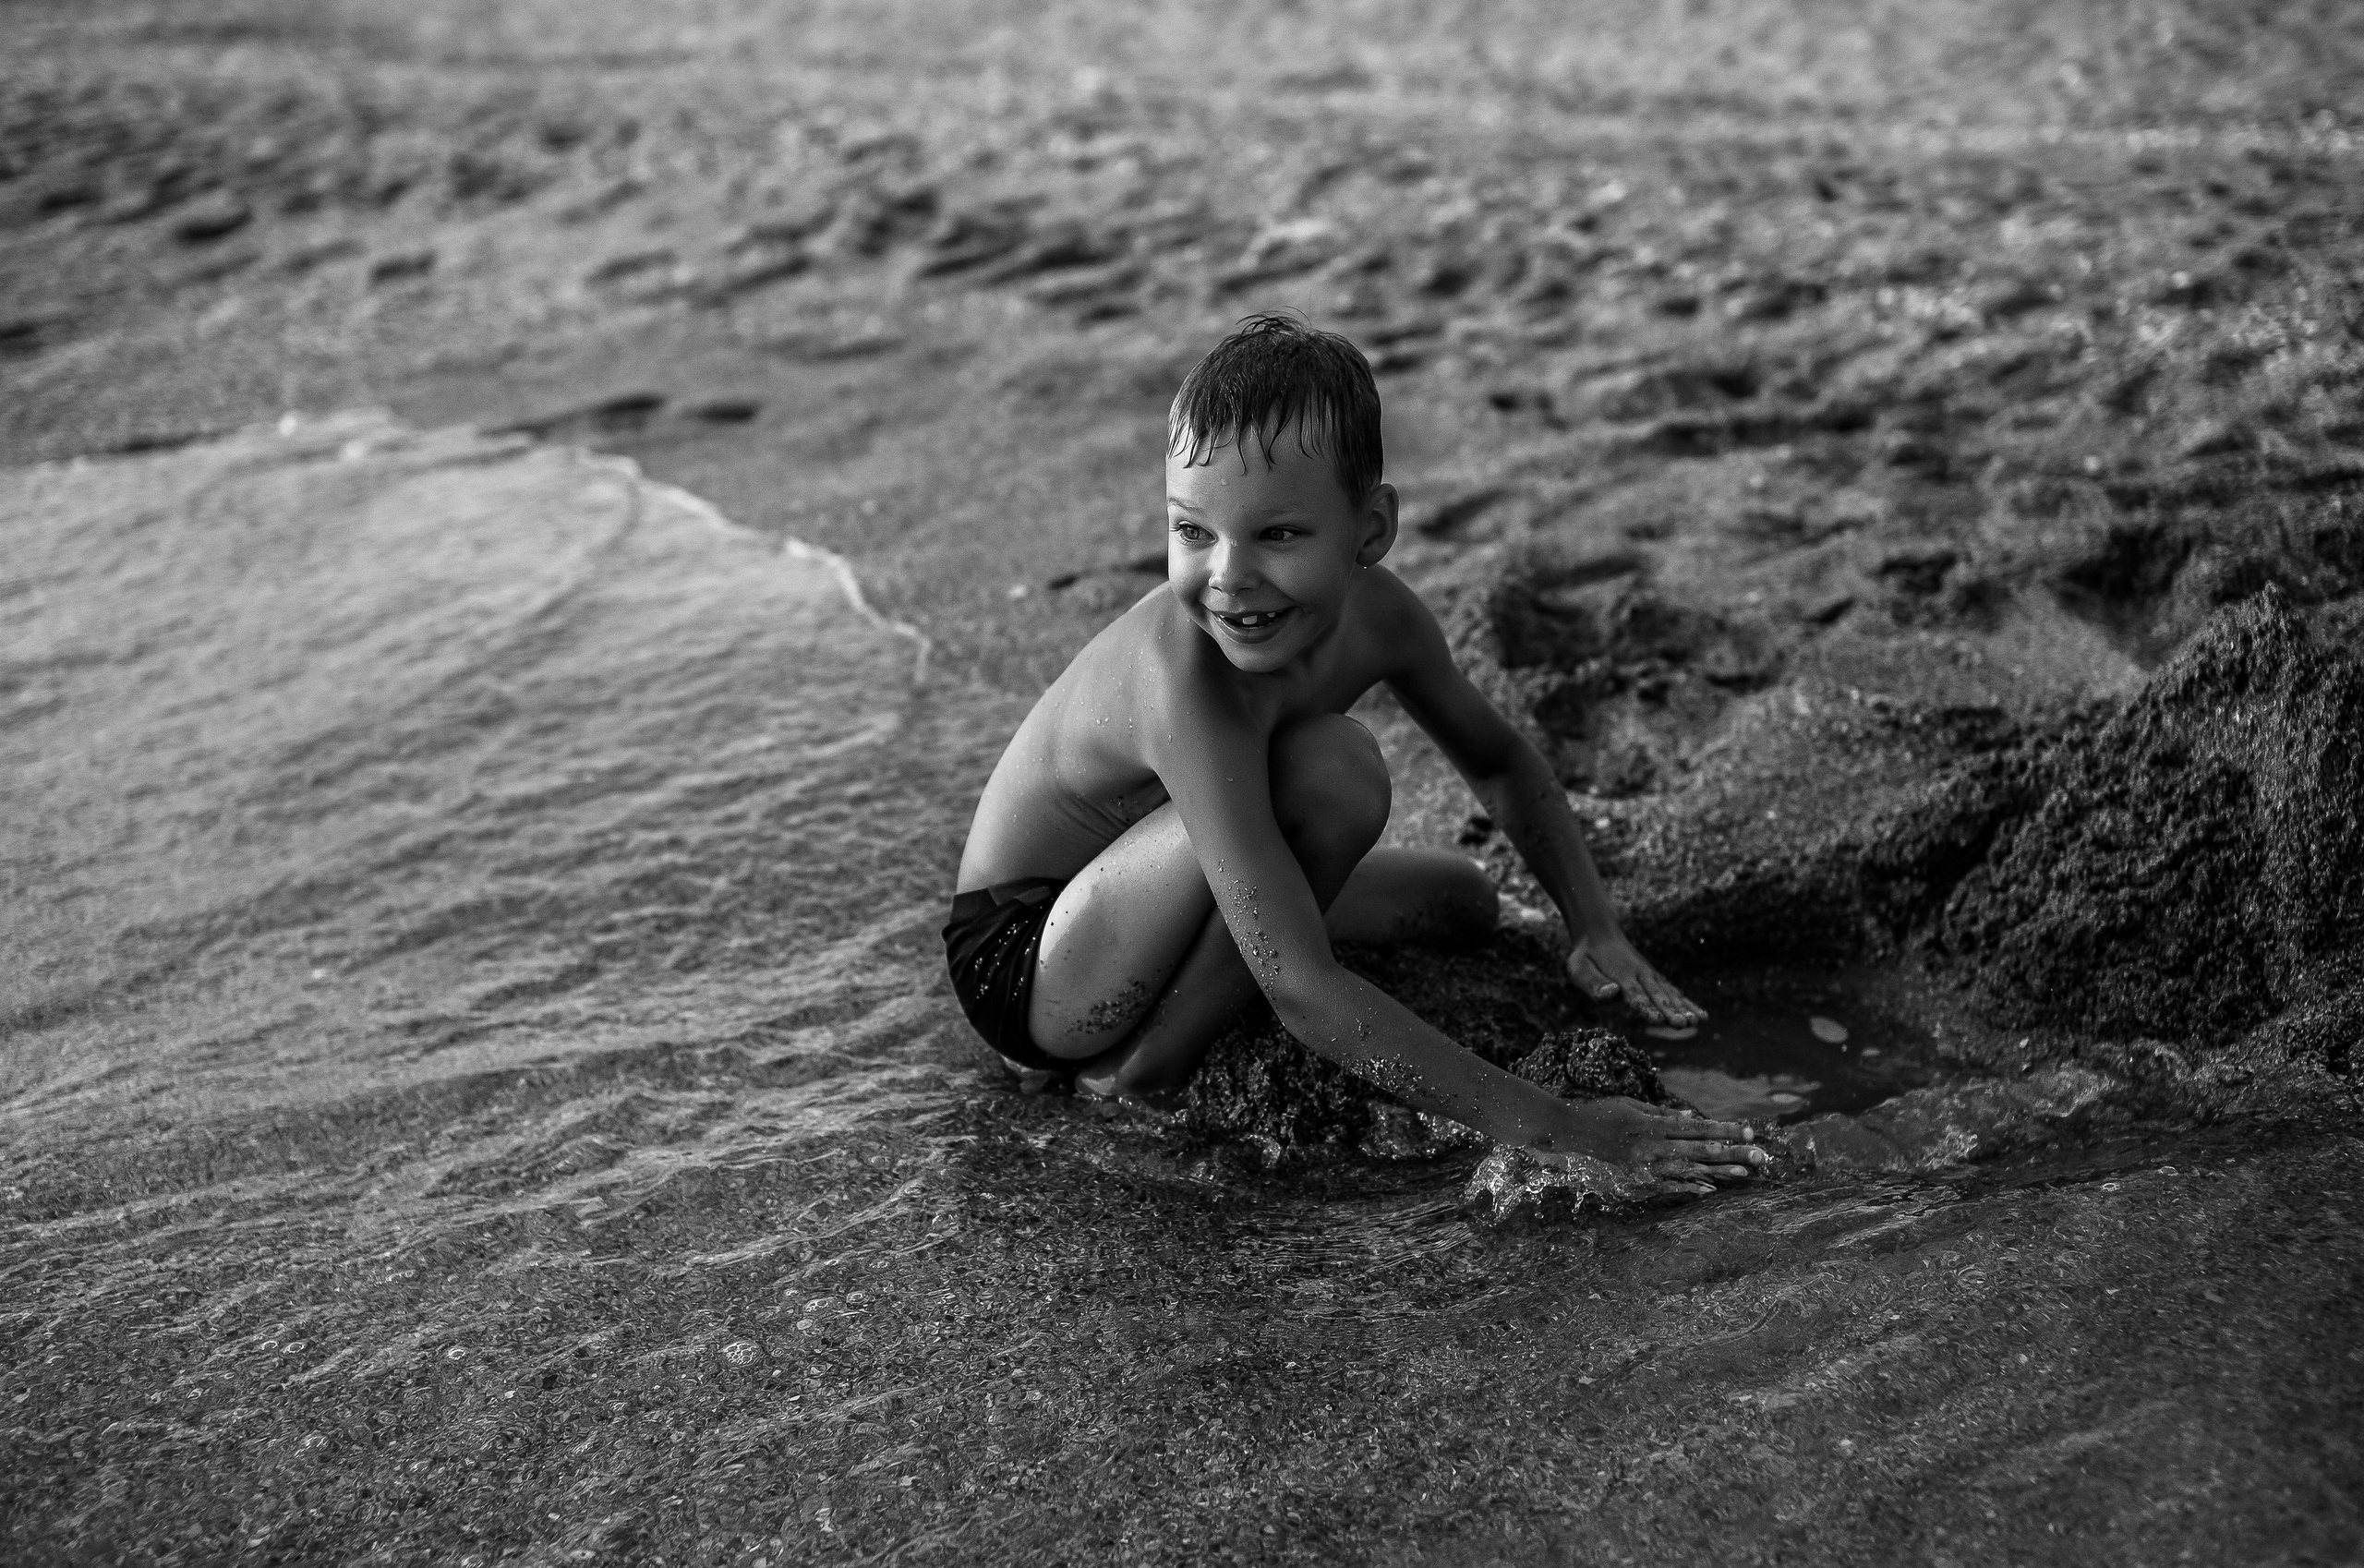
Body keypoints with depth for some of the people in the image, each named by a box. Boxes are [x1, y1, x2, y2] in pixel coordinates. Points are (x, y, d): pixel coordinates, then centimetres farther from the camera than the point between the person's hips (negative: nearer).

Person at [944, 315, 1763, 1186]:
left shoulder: (1374, 615, -13)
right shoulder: (1185, 676, -36)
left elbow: (1500, 763, 10)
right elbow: (1303, 991, -40)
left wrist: (1595, 929, -4)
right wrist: (1545, 1129, -40)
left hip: (1125, 923, 8)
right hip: (1017, 958, -8)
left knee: (1463, 899, 15)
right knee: (1332, 768, -28)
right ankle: (1146, 1067, -13)